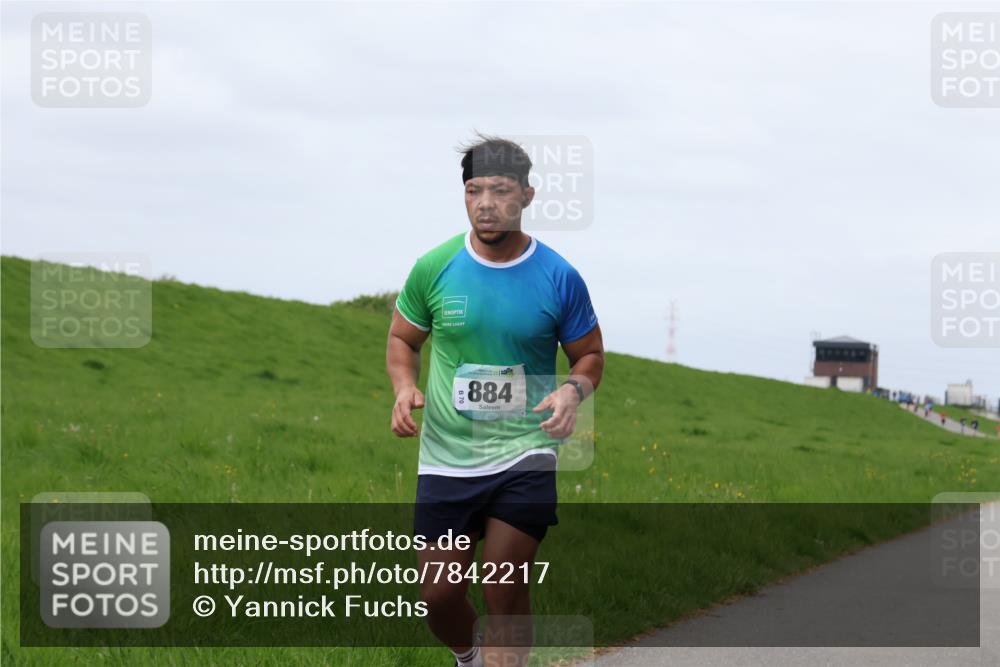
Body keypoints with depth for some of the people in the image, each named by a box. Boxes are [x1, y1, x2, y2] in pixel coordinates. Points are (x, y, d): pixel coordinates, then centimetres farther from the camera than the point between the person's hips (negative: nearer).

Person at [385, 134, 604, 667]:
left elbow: (590, 354, 8)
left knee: (506, 597, -5)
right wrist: (404, 386, -9)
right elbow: (402, 338, 12)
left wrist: (574, 390, -14)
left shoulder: (558, 278, -5)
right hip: (446, 457, 2)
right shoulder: (434, 268, -3)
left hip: (524, 457, -2)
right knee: (439, 596, 6)